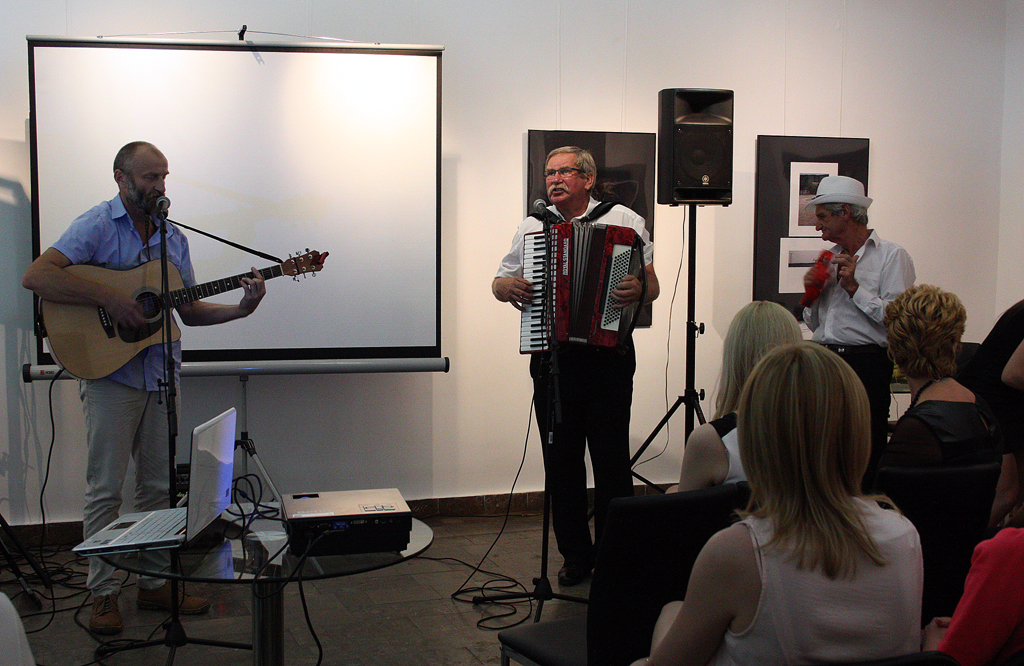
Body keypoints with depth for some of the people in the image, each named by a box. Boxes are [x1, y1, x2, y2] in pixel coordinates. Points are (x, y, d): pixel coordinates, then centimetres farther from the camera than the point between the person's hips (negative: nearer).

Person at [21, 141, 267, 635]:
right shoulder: (95, 226, -6)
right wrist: (109, 298, -24)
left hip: (161, 375, 6)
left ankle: (155, 582, 21)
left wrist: (241, 309, -1)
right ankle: (104, 593, 11)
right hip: (110, 375, -5)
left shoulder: (173, 237, 12)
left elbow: (189, 311, 15)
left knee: (159, 486, 10)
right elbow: (35, 277, -19)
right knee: (106, 488, 0)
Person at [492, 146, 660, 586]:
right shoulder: (532, 227, 12)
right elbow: (499, 282, 17)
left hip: (609, 356, -3)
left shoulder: (624, 222, 3)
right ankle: (575, 555, 22)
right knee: (561, 463, 8)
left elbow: (653, 286, 0)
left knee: (611, 462, 2)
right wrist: (508, 287, -6)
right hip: (552, 357, 3)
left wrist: (638, 290, -24)